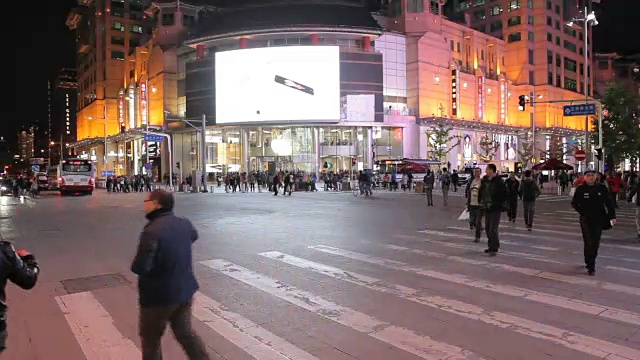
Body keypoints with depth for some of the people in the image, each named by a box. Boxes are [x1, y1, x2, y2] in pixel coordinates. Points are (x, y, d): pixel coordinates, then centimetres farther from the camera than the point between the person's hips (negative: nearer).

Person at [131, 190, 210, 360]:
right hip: (185, 290, 7)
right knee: (185, 332, 20)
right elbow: (193, 236, 24)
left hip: (159, 295, -7)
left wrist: (136, 264, -8)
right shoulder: (184, 224, -1)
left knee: (150, 339, 14)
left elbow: (140, 267, -29)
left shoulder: (152, 231, -25)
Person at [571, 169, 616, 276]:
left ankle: (589, 262, 27)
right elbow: (574, 203, 6)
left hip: (599, 220, 2)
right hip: (586, 220, -2)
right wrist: (582, 212, -5)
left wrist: (612, 216, -3)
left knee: (595, 243, 8)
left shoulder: (601, 188, 0)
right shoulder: (580, 189, -4)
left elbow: (609, 203, 3)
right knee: (589, 242, -2)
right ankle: (590, 267, 4)